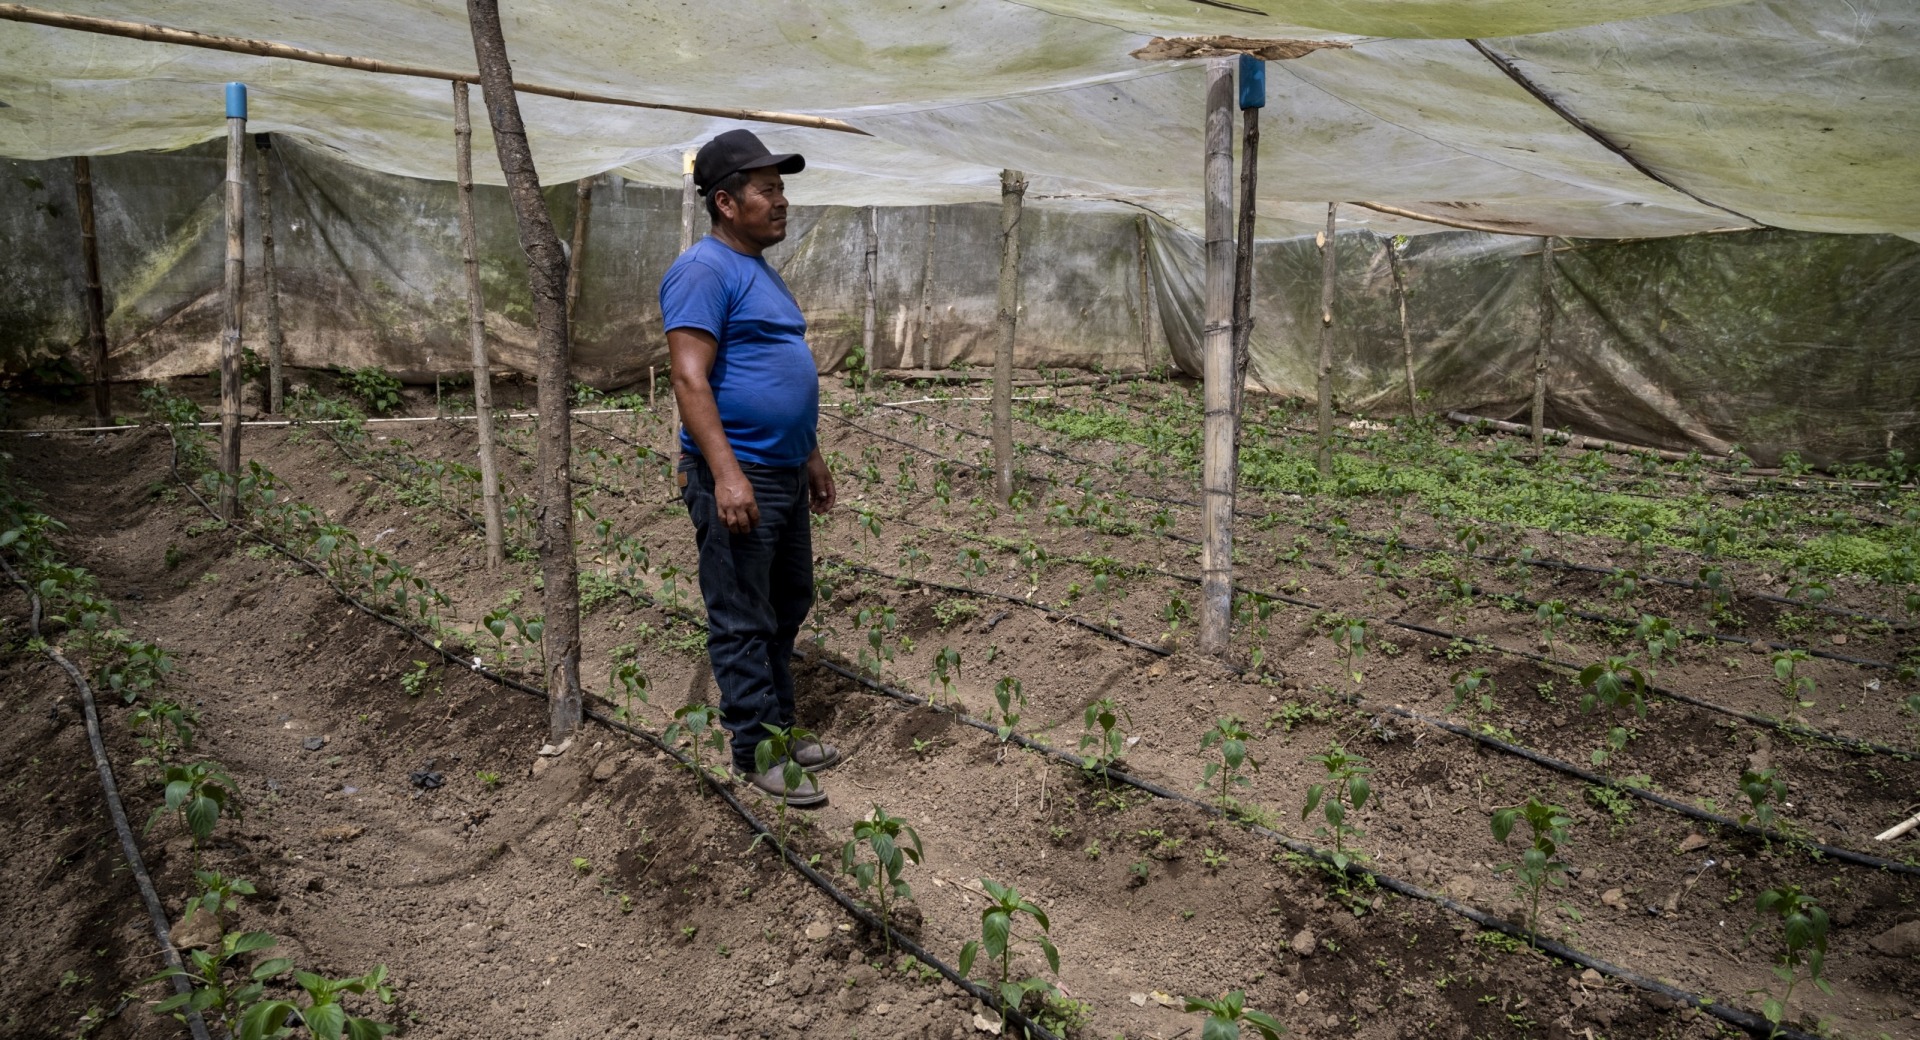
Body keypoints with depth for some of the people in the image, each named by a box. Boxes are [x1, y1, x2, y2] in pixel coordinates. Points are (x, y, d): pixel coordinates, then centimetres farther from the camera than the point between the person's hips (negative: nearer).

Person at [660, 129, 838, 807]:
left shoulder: (759, 269, 17)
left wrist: (811, 455, 24)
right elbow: (689, 378, -22)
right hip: (737, 477, -10)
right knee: (743, 623, -1)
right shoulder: (705, 272, -14)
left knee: (787, 607, 17)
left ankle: (779, 729, 30)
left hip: (784, 473, 10)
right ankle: (756, 753, 10)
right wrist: (726, 473, -28)